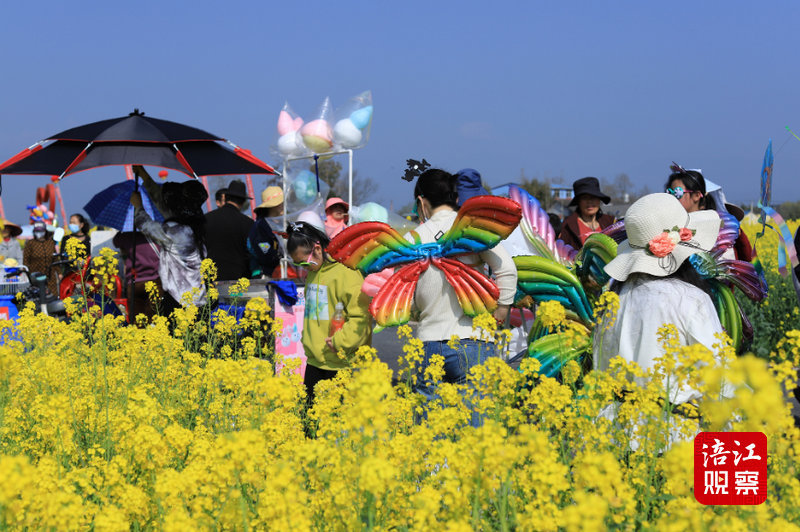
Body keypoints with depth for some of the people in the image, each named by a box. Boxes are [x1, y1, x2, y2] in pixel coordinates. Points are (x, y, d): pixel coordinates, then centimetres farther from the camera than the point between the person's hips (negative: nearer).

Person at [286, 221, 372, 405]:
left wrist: (339, 341, -20)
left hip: (341, 364, -8)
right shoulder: (313, 272, 13)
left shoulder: (347, 273, -14)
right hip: (315, 361, 8)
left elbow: (361, 317, -19)